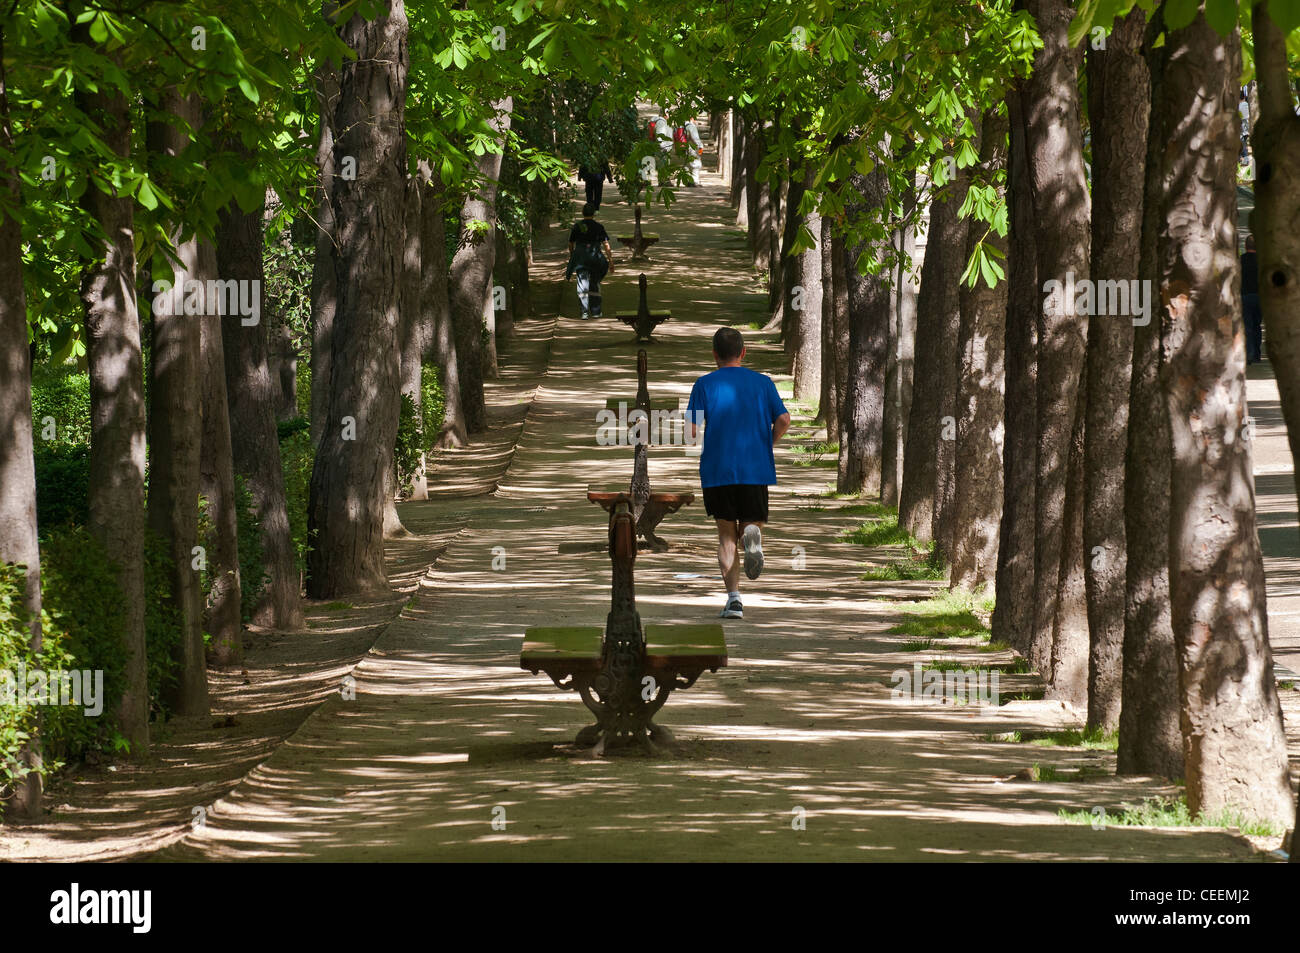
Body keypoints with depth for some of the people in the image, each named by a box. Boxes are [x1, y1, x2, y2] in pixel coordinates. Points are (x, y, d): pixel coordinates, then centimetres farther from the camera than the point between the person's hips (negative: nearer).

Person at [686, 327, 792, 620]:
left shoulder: (705, 384, 3)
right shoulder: (762, 382, 8)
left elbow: (691, 430, -6)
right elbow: (783, 420, -3)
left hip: (717, 471, -1)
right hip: (756, 470, 1)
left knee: (726, 535, 9)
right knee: (750, 526, 13)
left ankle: (733, 598, -5)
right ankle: (752, 535, -26)